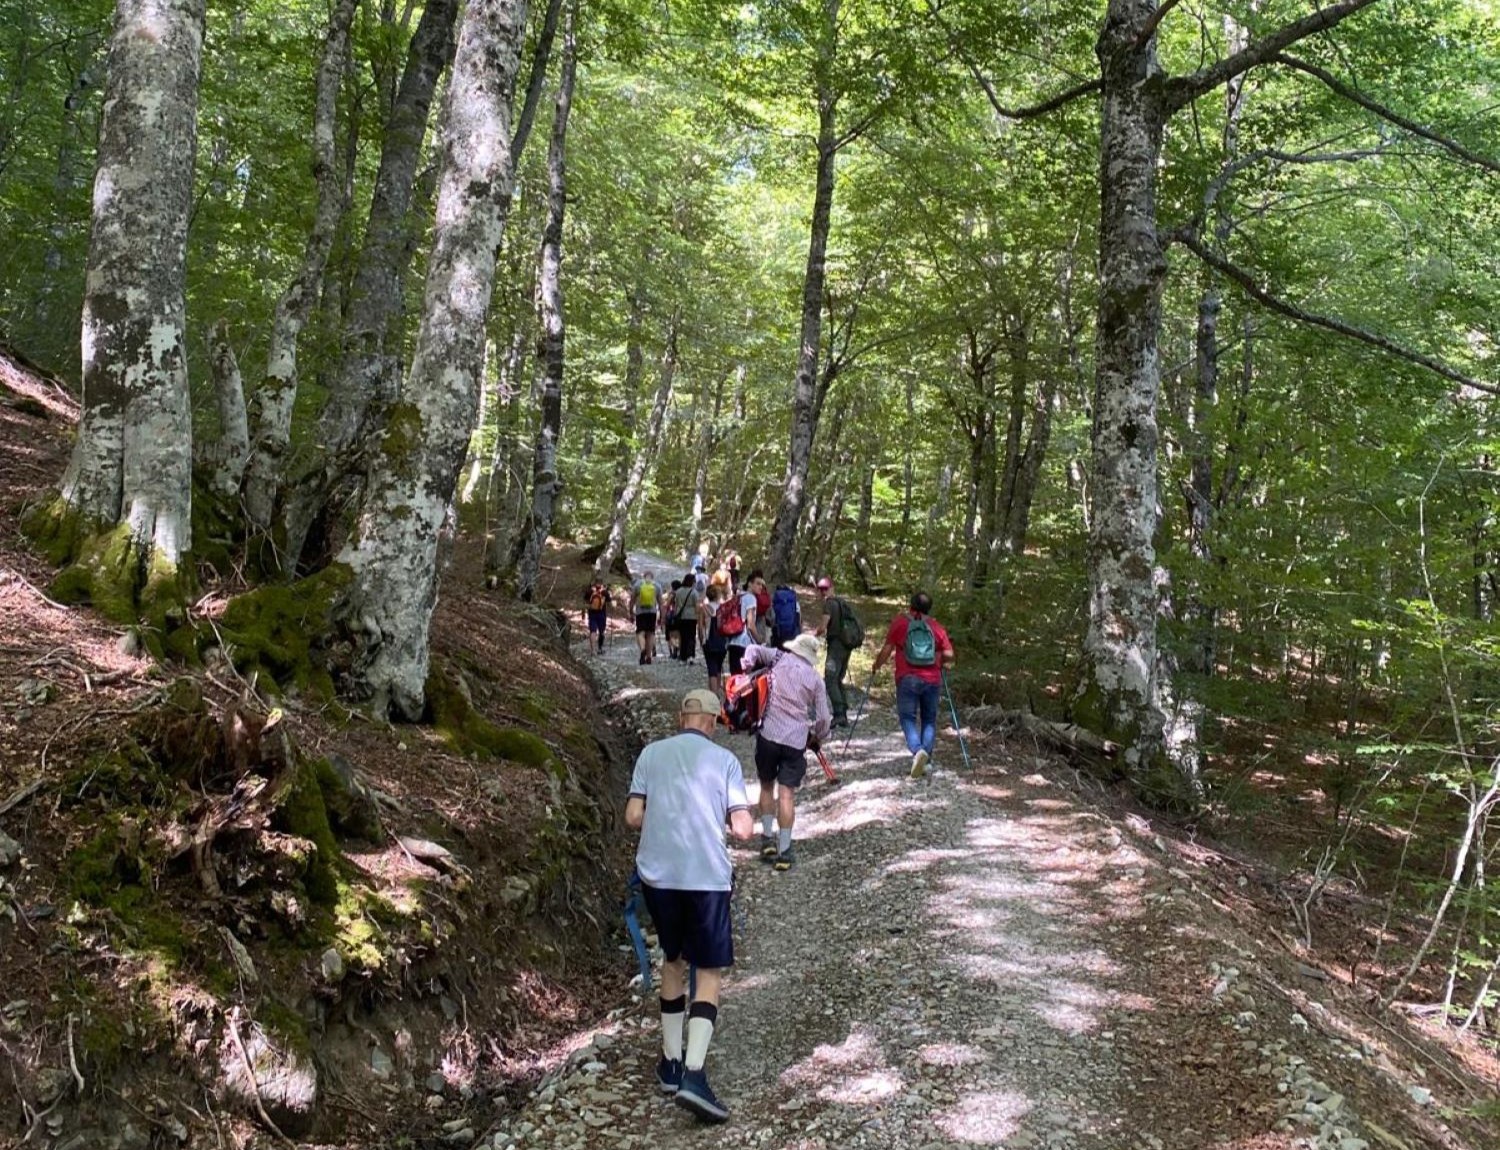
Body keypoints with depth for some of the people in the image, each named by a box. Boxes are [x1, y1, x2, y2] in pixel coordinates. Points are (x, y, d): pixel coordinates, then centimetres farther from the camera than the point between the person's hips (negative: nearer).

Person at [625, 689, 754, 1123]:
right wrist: (747, 825, 18)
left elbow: (633, 817, 1)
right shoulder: (725, 760, -1)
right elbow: (743, 828, -5)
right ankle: (693, 1073, -9)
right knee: (710, 972, 5)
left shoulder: (651, 753, 4)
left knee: (673, 961, 22)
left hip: (658, 874, 3)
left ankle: (672, 1062, 28)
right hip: (706, 878, -3)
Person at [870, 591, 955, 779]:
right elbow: (949, 655, 1)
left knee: (908, 718, 1)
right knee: (929, 719, 14)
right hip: (932, 680, 2)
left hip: (907, 679, -2)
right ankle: (926, 760, 6)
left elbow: (887, 649, -2)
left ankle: (917, 750, -25)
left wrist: (876, 667, 13)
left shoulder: (899, 622, -1)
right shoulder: (935, 626, 5)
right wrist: (942, 664, 22)